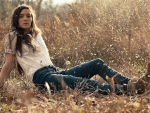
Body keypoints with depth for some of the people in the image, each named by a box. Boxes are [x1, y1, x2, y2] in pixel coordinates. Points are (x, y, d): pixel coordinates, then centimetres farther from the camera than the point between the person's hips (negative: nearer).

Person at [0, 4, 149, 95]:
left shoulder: (36, 34, 24)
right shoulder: (13, 37, 4)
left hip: (55, 71, 9)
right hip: (40, 77, -9)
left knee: (97, 63, -4)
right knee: (79, 82, -35)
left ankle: (132, 83, -19)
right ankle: (125, 90, -53)